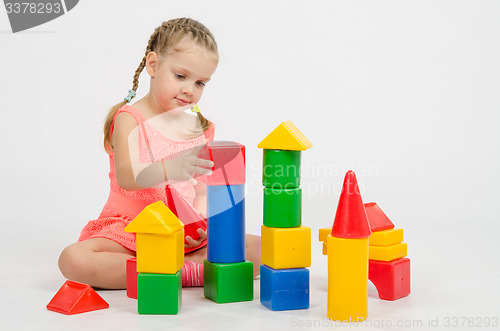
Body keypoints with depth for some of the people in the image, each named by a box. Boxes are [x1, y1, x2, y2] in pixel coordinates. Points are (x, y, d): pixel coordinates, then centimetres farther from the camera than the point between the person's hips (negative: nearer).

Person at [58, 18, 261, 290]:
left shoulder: (202, 129, 9)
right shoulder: (129, 118, -5)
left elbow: (202, 189, 5)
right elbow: (125, 177, -24)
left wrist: (200, 222, -18)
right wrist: (170, 170, -44)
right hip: (129, 230, -3)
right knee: (72, 260, -33)